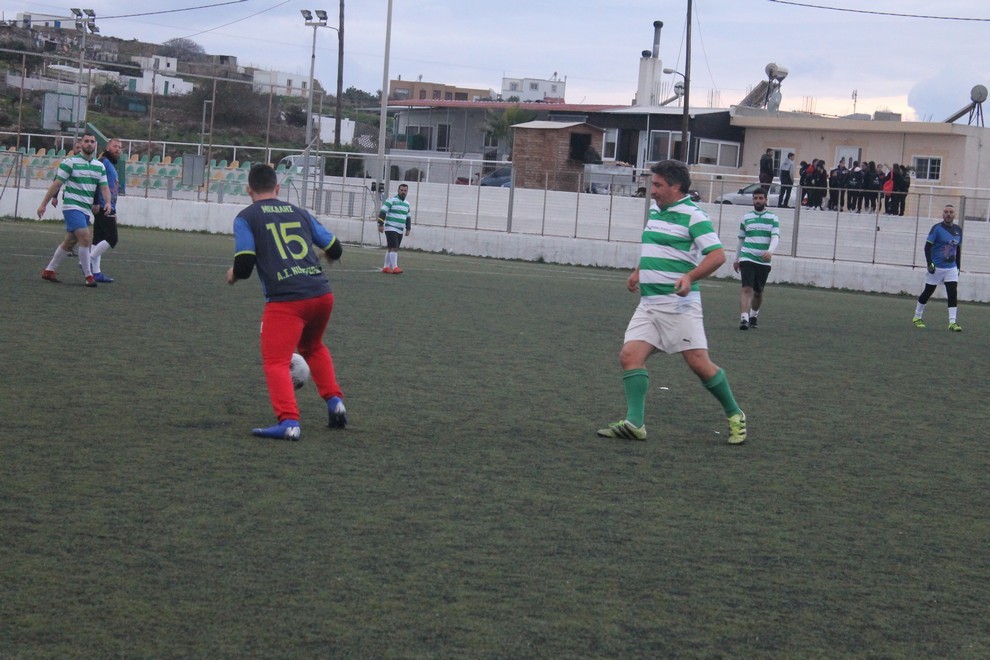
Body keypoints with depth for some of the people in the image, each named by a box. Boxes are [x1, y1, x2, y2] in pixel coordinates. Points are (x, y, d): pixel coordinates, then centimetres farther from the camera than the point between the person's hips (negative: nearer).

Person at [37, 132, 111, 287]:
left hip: (86, 210, 7)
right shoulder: (70, 162, -7)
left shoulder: (100, 166, 10)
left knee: (70, 242, 13)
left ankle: (49, 271, 26)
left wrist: (108, 202, -14)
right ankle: (88, 276, -12)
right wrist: (44, 204, -5)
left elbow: (104, 187, 7)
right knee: (86, 239, -19)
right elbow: (57, 184, -6)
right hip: (72, 206, -7)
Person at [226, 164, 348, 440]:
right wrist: (322, 256, 44)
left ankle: (289, 422, -17)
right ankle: (334, 401, 20)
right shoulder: (300, 213, 18)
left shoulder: (246, 218, 5)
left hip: (285, 301, -5)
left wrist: (233, 275, 18)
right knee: (313, 347, 30)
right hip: (322, 294, 5)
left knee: (276, 362, -1)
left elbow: (244, 264, -6)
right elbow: (335, 250, 20)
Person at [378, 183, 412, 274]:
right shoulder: (391, 200, -5)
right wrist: (380, 225, -16)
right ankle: (394, 267, -18)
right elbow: (382, 212, -10)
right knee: (394, 248, -15)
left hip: (400, 231, 7)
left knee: (391, 249, 8)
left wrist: (408, 229, 17)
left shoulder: (407, 204, 16)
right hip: (391, 228, -7)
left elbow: (408, 217, 25)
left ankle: (386, 267, 13)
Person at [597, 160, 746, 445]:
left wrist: (689, 277, -30)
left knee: (699, 362, -8)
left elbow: (717, 255, -17)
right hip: (649, 302, 8)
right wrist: (638, 272, 21)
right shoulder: (655, 210, 15)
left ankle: (735, 416, 10)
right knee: (630, 356, -7)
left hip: (678, 303, -8)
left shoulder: (692, 216, -11)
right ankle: (634, 423, -9)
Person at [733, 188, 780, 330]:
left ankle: (753, 317, 31)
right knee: (747, 288, -15)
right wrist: (736, 259, 20)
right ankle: (744, 319, -24)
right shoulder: (746, 218, 9)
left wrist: (770, 251, -28)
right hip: (747, 259, -1)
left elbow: (775, 237, -8)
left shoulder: (773, 218, 5)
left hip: (764, 261, 1)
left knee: (758, 292, 11)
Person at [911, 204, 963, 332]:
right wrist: (929, 263, -19)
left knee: (953, 294, -8)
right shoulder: (937, 228, -8)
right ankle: (917, 317, 23)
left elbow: (958, 249, 16)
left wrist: (958, 267, 15)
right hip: (936, 267, -4)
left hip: (952, 268, 4)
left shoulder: (958, 230, 7)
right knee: (927, 292, 7)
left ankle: (953, 322, -9)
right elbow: (927, 247, -10)